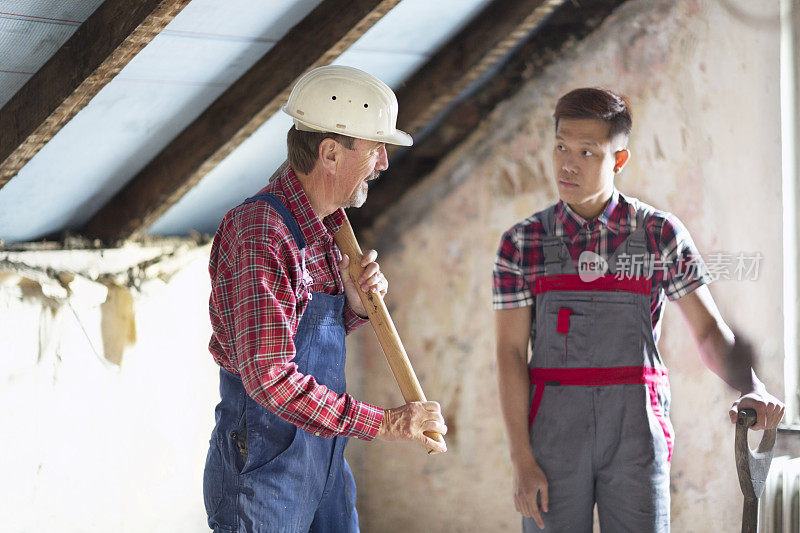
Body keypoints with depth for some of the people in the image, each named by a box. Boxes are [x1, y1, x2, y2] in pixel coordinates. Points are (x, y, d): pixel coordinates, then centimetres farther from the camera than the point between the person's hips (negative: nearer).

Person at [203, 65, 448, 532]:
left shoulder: (327, 227, 10)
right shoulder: (262, 235, -21)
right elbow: (270, 378, -27)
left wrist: (354, 304, -1)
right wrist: (384, 424, -22)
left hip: (325, 466, 9)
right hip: (263, 471, -9)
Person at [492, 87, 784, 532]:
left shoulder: (661, 235, 3)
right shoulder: (523, 244, 2)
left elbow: (711, 331, 4)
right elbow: (511, 353, -1)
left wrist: (753, 390, -16)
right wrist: (523, 461, -7)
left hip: (636, 433, 0)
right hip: (554, 429, 0)